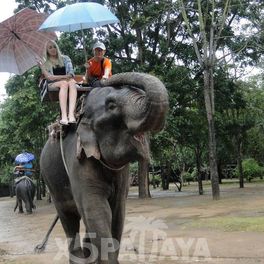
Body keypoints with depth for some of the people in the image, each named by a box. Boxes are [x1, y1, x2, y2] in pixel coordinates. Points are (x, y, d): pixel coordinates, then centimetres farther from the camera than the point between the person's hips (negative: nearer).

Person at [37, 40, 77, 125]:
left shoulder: (65, 58, 18)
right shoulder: (44, 63, 13)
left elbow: (71, 71, 2)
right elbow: (49, 77, -3)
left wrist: (69, 76, -20)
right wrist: (63, 77, -16)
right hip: (53, 85, -1)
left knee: (72, 81, -35)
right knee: (64, 83, -36)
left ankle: (71, 114, -54)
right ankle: (64, 116, -51)